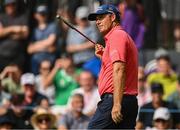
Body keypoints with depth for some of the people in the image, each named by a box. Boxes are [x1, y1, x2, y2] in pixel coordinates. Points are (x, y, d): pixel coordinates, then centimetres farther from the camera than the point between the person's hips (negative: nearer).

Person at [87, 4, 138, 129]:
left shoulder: (117, 35, -8)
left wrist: (117, 104, -25)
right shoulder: (125, 36, 24)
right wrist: (103, 56, 18)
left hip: (113, 99, -10)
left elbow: (119, 70, -19)